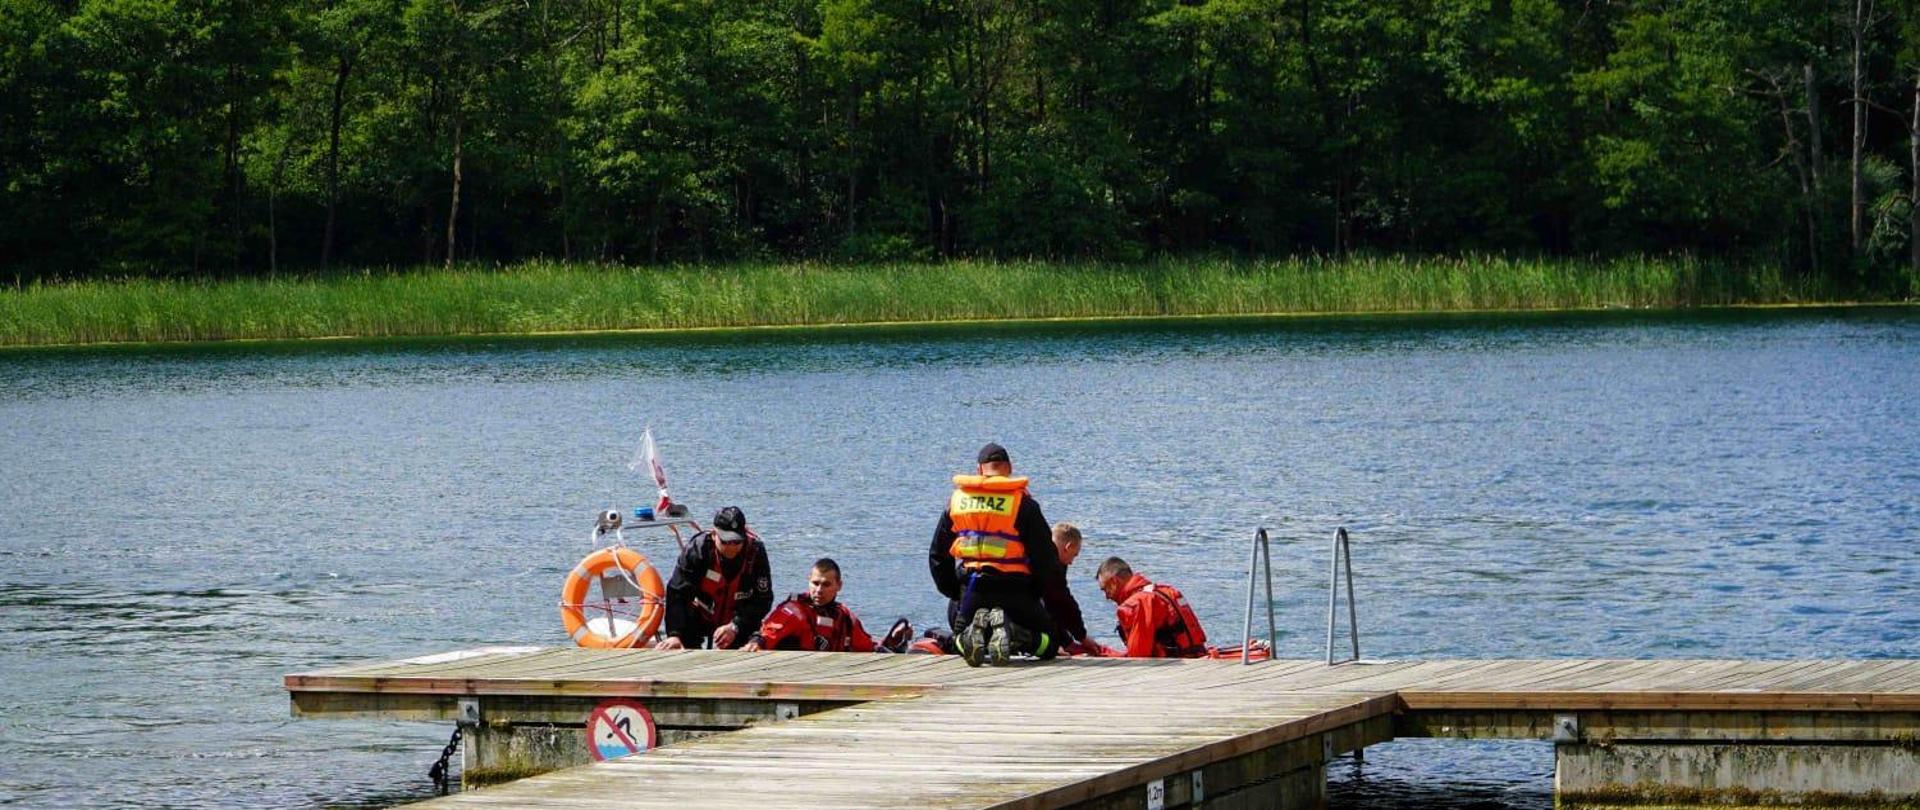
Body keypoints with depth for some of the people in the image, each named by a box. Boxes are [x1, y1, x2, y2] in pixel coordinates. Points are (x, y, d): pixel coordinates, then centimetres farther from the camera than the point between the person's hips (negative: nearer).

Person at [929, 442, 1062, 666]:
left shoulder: (956, 499, 10)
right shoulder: (1022, 502, -1)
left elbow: (937, 555, 16)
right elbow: (1047, 558, -2)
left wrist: (956, 594, 24)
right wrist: (1034, 595, 13)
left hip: (971, 590, 3)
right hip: (1013, 592, -3)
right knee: (1048, 643, 12)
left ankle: (971, 635, -12)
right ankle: (1010, 632, -22)